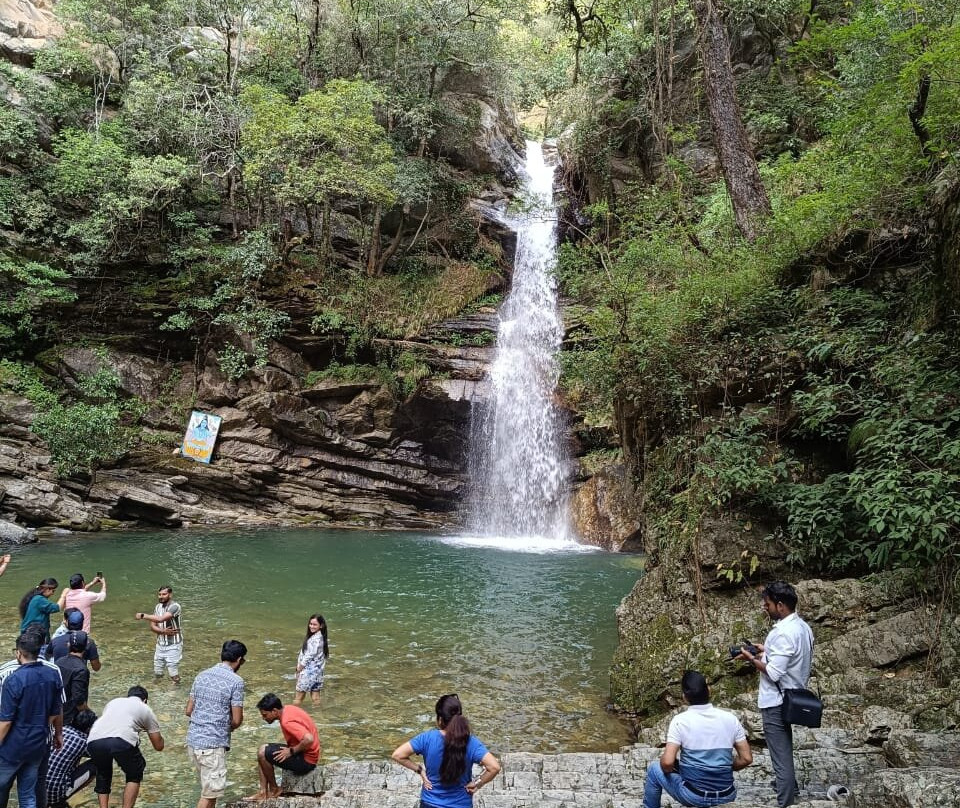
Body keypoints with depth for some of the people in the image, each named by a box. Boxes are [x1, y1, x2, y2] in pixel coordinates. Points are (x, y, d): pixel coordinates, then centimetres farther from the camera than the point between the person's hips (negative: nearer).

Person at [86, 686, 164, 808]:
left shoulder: (114, 701, 37)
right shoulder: (146, 709, 28)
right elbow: (158, 746, 30)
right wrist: (159, 736, 53)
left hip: (94, 741, 3)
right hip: (122, 741, -3)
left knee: (103, 775, 33)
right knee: (134, 776, 25)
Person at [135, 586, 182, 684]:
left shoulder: (175, 606, -20)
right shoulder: (158, 607, 4)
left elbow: (161, 619, -34)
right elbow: (152, 626, 0)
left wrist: (143, 615, -25)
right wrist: (163, 631, -19)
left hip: (173, 645, -7)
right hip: (160, 644, 7)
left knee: (174, 675, -4)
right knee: (157, 673, 15)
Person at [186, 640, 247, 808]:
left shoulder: (201, 675, 7)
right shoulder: (235, 681, -12)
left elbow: (189, 711, 12)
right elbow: (237, 720, -11)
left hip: (193, 740, 7)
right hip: (213, 744, -7)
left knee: (209, 787, 23)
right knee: (209, 793, 3)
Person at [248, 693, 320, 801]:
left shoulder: (286, 722, -25)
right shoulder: (288, 708, 1)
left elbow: (309, 739, -36)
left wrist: (291, 751, -21)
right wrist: (290, 748, 8)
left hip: (306, 761, -10)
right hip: (304, 754, 10)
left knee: (262, 753, -13)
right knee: (264, 749, 13)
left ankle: (274, 789, 5)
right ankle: (263, 792, 12)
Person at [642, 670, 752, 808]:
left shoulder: (680, 720, -12)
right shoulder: (730, 718, -1)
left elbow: (667, 762, -18)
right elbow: (746, 758, 1)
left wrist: (668, 769, 5)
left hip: (694, 796, -4)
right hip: (726, 796, 4)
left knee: (654, 768, 22)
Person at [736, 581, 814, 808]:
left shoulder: (782, 633, -27)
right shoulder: (802, 627, 3)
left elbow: (774, 673, -26)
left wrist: (752, 659, -13)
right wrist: (767, 652, 10)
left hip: (776, 702, -10)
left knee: (781, 753, 1)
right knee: (784, 748, 28)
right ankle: (789, 786, 46)